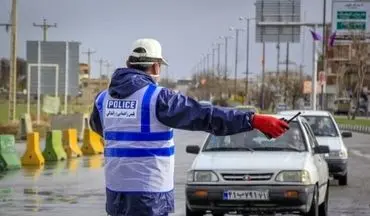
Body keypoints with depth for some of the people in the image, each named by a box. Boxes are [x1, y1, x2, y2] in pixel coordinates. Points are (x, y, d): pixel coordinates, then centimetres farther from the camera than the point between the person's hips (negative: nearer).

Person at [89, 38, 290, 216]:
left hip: (115, 190, 7)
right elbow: (205, 116, -19)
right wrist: (253, 120, -20)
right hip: (148, 192, -7)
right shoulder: (157, 98, -13)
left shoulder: (103, 98, 8)